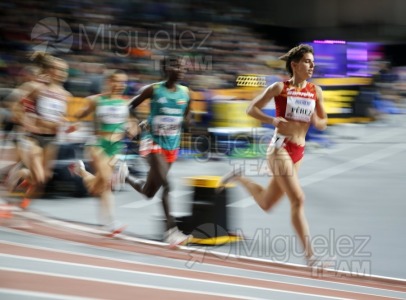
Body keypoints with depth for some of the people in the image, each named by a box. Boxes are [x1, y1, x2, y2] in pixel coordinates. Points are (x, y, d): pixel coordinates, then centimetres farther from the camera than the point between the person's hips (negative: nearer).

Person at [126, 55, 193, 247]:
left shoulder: (185, 93, 3)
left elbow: (186, 116, 17)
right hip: (153, 142, -6)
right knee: (165, 184, -22)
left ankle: (125, 177, 41)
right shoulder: (153, 90, -9)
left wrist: (183, 122, -5)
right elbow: (131, 106, 2)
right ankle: (171, 230, -21)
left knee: (149, 192, 11)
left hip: (172, 145, 6)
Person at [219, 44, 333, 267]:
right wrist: (274, 121, -17)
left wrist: (317, 121, -10)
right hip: (280, 148, -6)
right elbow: (252, 109, -2)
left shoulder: (315, 91, 8)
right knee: (298, 200, -16)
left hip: (298, 152, 6)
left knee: (266, 204, 14)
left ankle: (240, 177, 39)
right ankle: (310, 255, -15)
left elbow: (323, 123, 13)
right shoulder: (280, 88, -4)